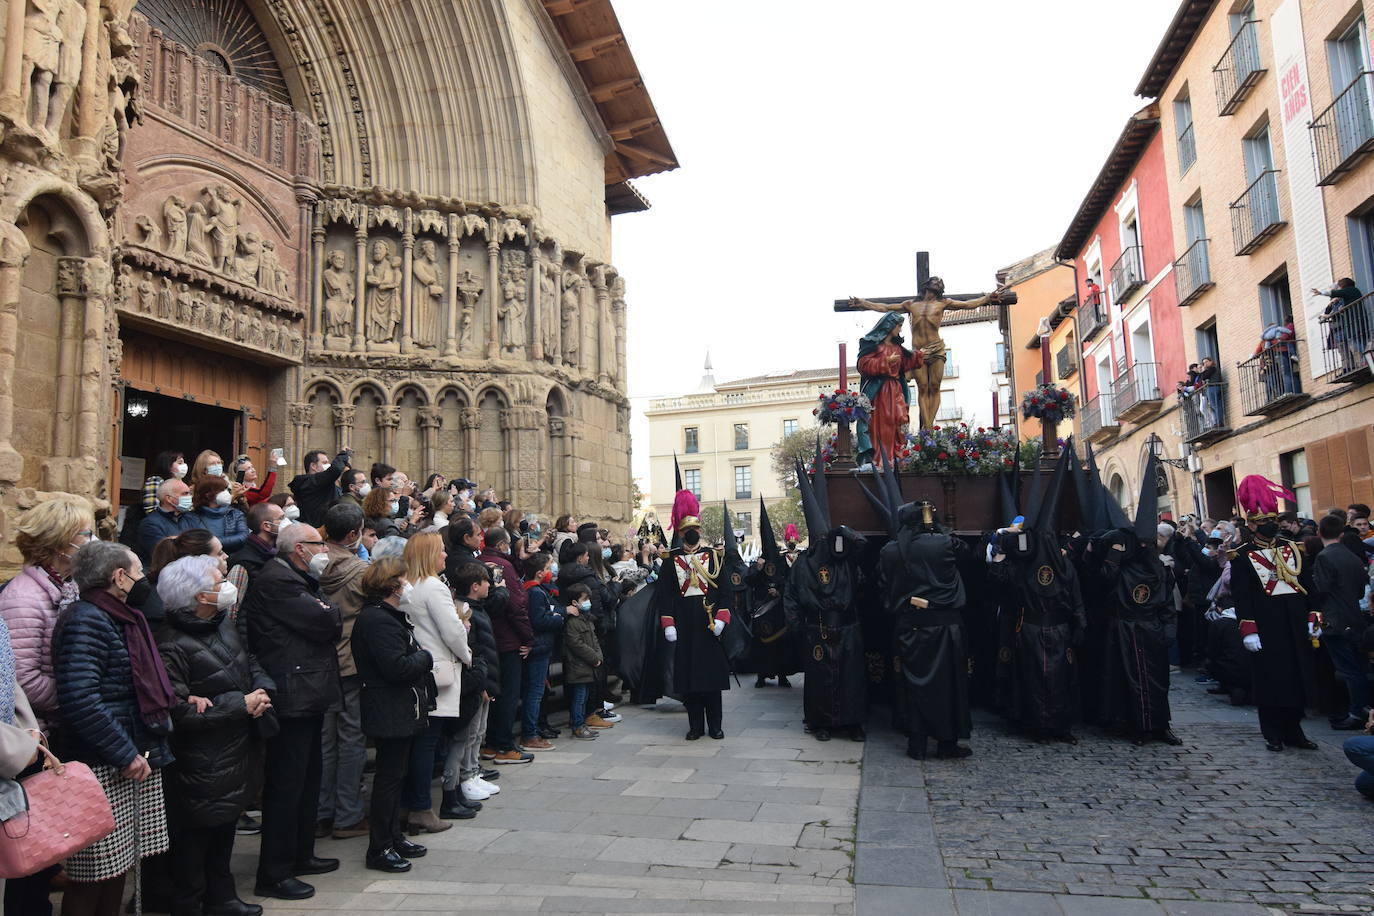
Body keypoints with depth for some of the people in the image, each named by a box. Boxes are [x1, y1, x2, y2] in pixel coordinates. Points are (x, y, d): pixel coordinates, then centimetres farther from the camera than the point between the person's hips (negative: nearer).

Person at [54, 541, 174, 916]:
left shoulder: (123, 618, 16)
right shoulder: (85, 621, -15)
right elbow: (80, 700, -25)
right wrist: (126, 756, -21)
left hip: (137, 759, 9)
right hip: (102, 770, -9)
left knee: (118, 866, 17)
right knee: (92, 875, 1)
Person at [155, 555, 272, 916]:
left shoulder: (225, 624, 3)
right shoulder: (173, 646, -23)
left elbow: (251, 666, 14)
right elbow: (177, 710, -26)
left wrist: (262, 691, -8)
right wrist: (241, 704, -23)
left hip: (234, 752, 9)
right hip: (200, 766, -9)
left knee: (225, 827, 22)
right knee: (195, 836, 7)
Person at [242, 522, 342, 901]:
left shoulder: (297, 580, 18)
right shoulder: (276, 581, -17)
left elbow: (330, 624, 15)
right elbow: (325, 622, -22)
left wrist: (326, 616, -5)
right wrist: (332, 613, -2)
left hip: (308, 696, 11)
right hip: (293, 696, -11)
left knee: (307, 780, 19)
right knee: (286, 785, -2)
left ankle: (301, 855, 33)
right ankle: (273, 874, 8)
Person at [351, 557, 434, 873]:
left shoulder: (387, 616, 14)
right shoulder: (378, 620, -21)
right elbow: (397, 667, -26)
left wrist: (420, 658, 0)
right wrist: (427, 657, -12)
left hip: (398, 711, 11)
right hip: (391, 713, -11)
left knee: (393, 774, 18)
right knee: (389, 778, -1)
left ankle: (393, 838, 29)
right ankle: (380, 849, 9)